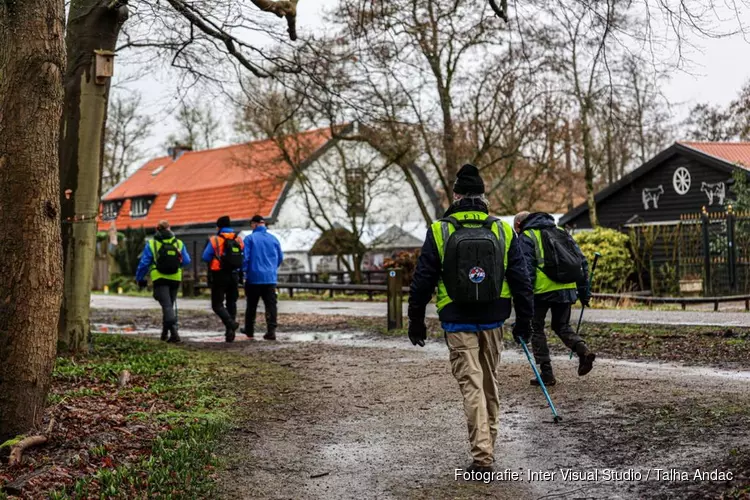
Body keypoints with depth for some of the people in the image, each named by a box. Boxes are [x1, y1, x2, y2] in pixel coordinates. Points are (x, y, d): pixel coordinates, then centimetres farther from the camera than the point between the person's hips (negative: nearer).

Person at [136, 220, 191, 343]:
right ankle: (165, 331, 28)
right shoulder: (179, 243, 5)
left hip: (160, 279, -3)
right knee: (170, 305, 18)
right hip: (175, 279, 3)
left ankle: (174, 332, -24)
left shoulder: (151, 244, -2)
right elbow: (186, 261, 7)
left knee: (167, 306, -8)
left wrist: (139, 279, 10)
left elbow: (144, 263, -2)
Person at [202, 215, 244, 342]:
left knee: (217, 304, 1)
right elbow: (244, 258, 5)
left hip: (219, 276, -4)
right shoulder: (239, 240, 4)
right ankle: (230, 332, 12)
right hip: (234, 276, 4)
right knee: (231, 303, 14)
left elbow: (206, 258, -7)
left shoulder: (214, 240, -9)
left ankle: (231, 323, -24)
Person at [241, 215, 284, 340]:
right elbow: (280, 258, 14)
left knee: (251, 305, 12)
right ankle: (271, 331, -11)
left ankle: (249, 330, 23)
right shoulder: (273, 239, 6)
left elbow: (245, 258, -10)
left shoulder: (249, 238, -5)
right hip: (271, 278, 2)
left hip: (254, 278, -2)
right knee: (271, 305, 0)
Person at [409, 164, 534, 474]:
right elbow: (521, 280, 2)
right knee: (490, 382, 18)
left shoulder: (439, 232, -5)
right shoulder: (503, 231, 1)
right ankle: (488, 444, 31)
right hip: (493, 320, 3)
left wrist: (416, 319, 8)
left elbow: (422, 280, -2)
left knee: (471, 385, -2)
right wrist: (524, 320, 9)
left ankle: (482, 456, -8)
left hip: (457, 323, -3)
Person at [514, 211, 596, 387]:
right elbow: (582, 261, 17)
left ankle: (546, 373, 7)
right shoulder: (561, 232, 20)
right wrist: (584, 291, 19)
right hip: (567, 288, 6)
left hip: (543, 290, -5)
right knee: (562, 326, 21)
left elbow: (527, 269, -12)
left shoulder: (527, 237, 1)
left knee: (536, 328, 10)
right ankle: (584, 351, -5)